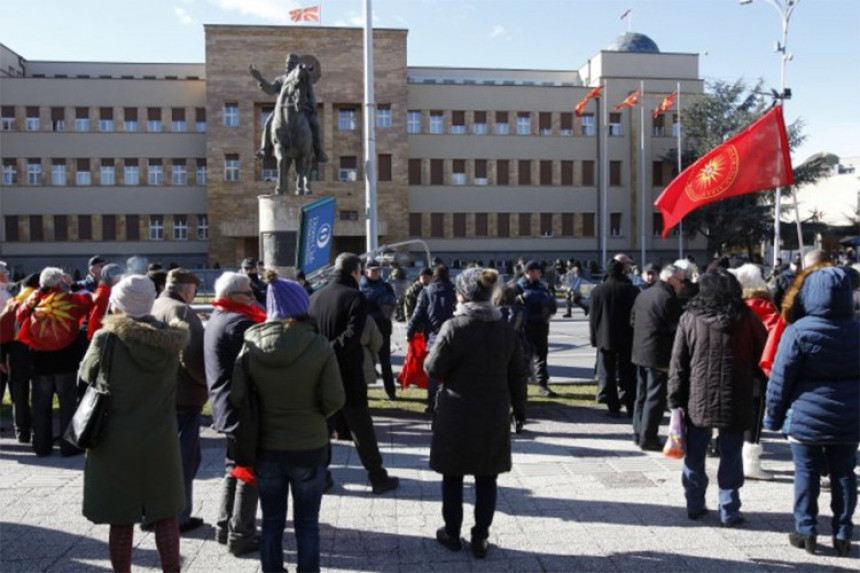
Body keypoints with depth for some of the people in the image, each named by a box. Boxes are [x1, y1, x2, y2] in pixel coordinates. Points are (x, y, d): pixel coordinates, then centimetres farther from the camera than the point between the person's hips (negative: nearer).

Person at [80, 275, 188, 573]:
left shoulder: (107, 338, -13)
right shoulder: (169, 340, -5)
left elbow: (85, 376, 2)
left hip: (116, 441, -2)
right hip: (160, 438, 2)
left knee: (121, 518, 11)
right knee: (165, 514, 13)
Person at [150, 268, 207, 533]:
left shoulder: (149, 309, 9)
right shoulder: (181, 311, -16)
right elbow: (192, 358, -22)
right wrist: (209, 383, -8)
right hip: (182, 396, -8)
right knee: (184, 457, 4)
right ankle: (178, 517, 12)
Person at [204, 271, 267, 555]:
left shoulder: (215, 320, 15)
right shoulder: (239, 322, -18)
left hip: (225, 407, 10)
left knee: (234, 468, 20)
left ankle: (225, 527, 28)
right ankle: (241, 535, 6)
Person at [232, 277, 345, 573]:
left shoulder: (251, 345, -8)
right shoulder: (320, 345, -14)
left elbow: (236, 397, -10)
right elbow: (334, 400, -14)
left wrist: (262, 417, 8)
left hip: (266, 448, 2)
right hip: (309, 448, -2)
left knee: (272, 522, 18)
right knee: (307, 524, 13)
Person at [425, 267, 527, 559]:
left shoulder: (453, 327, -14)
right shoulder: (505, 329, 1)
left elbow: (433, 369, -11)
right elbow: (517, 374, 5)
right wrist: (519, 406, 15)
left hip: (456, 416, -3)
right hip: (494, 416, 4)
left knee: (453, 477, 14)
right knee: (486, 479, 13)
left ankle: (452, 533, 26)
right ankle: (480, 539, 20)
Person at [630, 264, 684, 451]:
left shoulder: (643, 295, 12)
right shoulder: (668, 297, -16)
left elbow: (633, 320, 18)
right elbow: (677, 326, -17)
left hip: (640, 352, 9)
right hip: (659, 354, -9)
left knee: (642, 395, 16)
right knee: (656, 397, -2)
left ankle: (639, 434, 23)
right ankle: (648, 438, 2)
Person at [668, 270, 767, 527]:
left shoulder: (690, 318, -4)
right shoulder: (747, 319, -4)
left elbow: (677, 363, -4)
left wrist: (675, 400, 1)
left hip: (698, 400, 0)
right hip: (735, 402, 0)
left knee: (695, 456, 13)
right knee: (731, 457, 9)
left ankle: (695, 506, 21)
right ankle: (729, 512, 14)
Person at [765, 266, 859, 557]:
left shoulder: (798, 331, -15)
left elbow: (780, 378, -12)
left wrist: (774, 416, -2)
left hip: (806, 418, -4)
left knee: (807, 473, 7)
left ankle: (806, 531, 14)